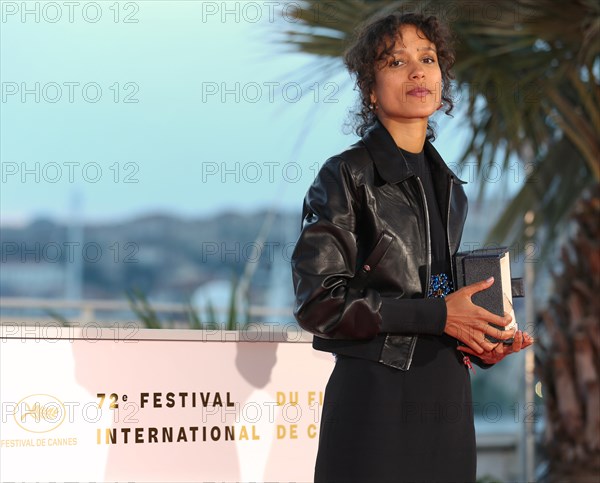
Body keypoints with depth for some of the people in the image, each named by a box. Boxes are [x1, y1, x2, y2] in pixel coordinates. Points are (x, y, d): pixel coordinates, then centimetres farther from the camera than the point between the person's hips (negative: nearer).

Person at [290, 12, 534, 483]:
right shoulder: (345, 176, -6)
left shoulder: (449, 187, 15)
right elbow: (319, 302, -13)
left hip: (448, 399, 6)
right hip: (375, 397, -6)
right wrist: (436, 315, -17)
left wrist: (483, 344, 4)